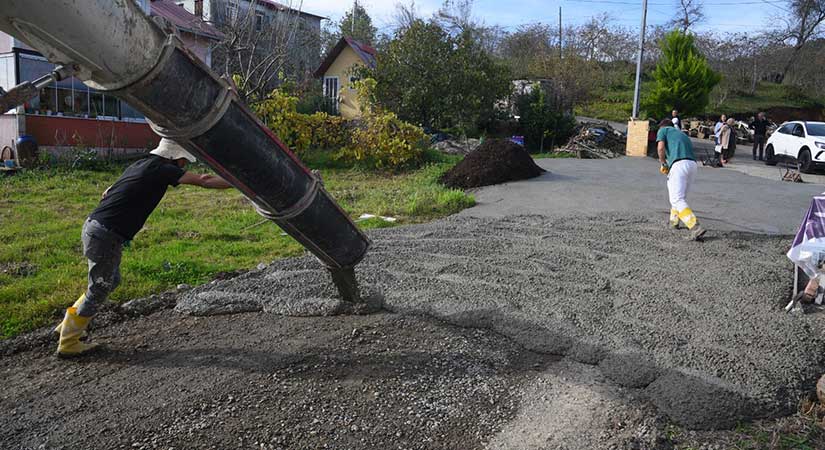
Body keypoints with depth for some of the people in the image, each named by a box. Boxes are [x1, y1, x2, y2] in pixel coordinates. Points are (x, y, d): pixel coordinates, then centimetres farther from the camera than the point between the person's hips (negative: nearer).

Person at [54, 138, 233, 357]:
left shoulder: (141, 165, 14)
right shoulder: (161, 169, -12)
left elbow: (107, 192, 20)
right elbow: (204, 181, -13)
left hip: (94, 225, 9)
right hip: (105, 236, -9)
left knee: (111, 281, 24)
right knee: (97, 291, 6)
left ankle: (69, 324, 36)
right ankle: (68, 343, 20)